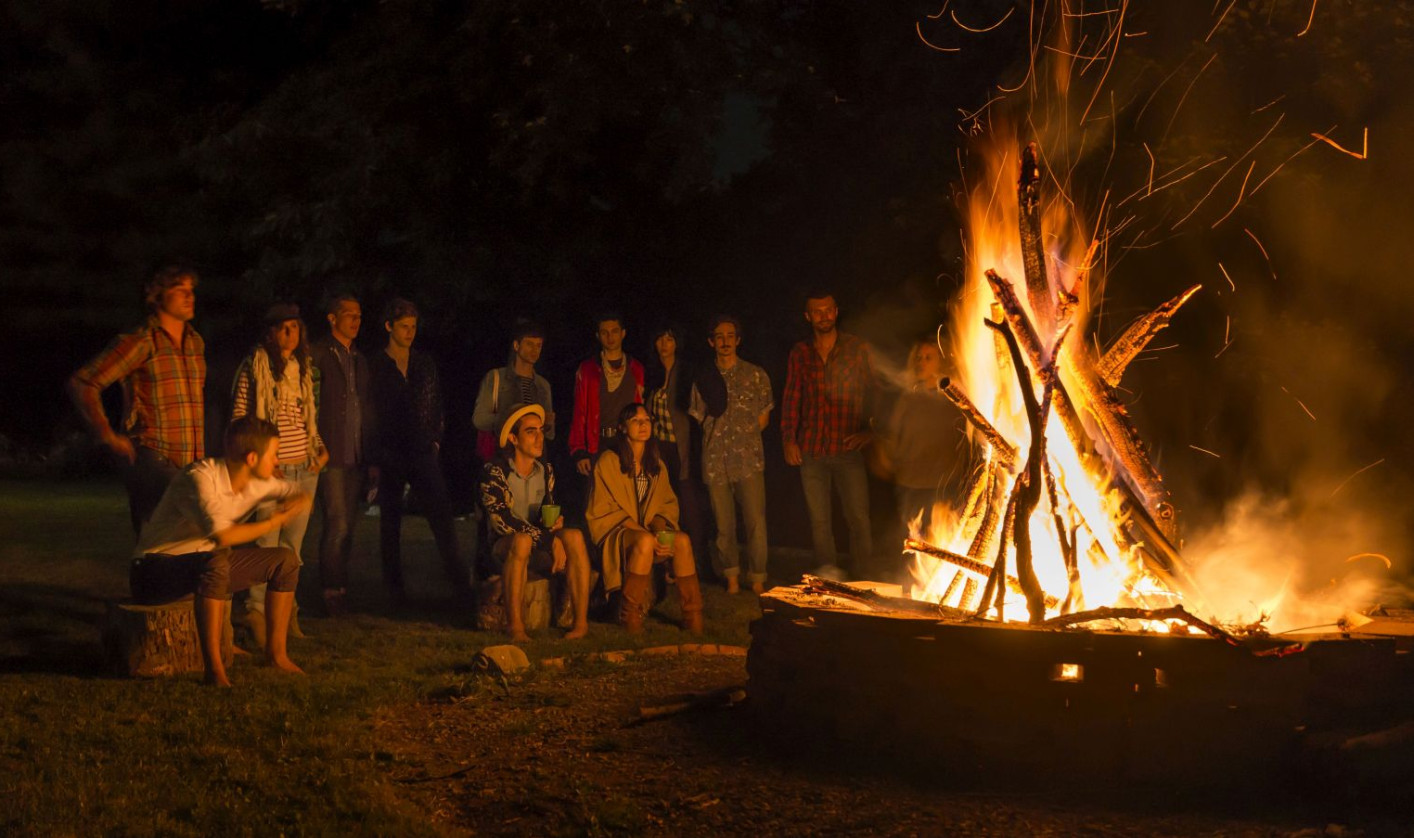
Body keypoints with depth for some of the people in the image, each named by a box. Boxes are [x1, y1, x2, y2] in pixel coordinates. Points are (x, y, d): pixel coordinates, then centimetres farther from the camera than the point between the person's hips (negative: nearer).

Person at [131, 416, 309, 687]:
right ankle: (213, 669, -37)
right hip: (155, 569, -9)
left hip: (206, 564, 9)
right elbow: (222, 535, -40)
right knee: (216, 562, -39)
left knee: (286, 559, 3)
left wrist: (298, 502, -10)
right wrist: (274, 521, -26)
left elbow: (299, 496, 16)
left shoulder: (255, 481, -2)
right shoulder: (199, 478, -27)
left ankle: (276, 652, 9)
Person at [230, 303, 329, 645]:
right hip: (271, 471, -6)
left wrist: (321, 450, 7)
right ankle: (256, 611, 2)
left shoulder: (304, 369, 14)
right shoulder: (253, 368, -4)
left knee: (292, 546, 8)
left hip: (306, 471, 6)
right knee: (266, 545, -8)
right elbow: (238, 420, -5)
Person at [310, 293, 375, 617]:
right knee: (337, 525, -10)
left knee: (347, 527, 9)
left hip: (356, 458, 6)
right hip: (331, 455, -6)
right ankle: (331, 593, -3)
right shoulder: (319, 355, -4)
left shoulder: (359, 360, 18)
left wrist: (371, 458, 15)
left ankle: (340, 590, 15)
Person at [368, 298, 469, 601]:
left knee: (442, 517, -7)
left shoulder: (425, 365, 12)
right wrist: (374, 458, -1)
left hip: (423, 454, 2)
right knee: (390, 524, 4)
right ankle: (394, 588, 12)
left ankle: (460, 584, -8)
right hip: (390, 456, -2)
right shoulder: (375, 367, 1)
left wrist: (435, 440, 8)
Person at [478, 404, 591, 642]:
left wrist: (554, 523, -9)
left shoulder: (545, 471, 9)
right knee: (522, 539, -38)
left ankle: (581, 621, -28)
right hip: (503, 551, -5)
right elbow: (502, 520, -20)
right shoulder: (494, 472, -10)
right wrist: (550, 540, -24)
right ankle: (514, 624, -34)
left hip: (539, 552, 5)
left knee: (574, 536, -25)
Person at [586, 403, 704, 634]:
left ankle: (693, 616, -22)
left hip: (649, 530, 5)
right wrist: (646, 535, -17)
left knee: (682, 540, -25)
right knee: (644, 542, -38)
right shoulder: (608, 462, -6)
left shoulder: (656, 465, 14)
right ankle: (630, 614, -26)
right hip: (616, 532, -5)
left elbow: (668, 504, 16)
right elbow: (602, 512, -9)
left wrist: (661, 528, -9)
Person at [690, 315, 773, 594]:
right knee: (724, 524, 4)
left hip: (749, 459, -1)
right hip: (716, 462, 2)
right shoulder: (704, 379, 10)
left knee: (756, 523, -7)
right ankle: (732, 576, 18)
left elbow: (763, 418, 14)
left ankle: (758, 579, 3)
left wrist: (743, 436, 8)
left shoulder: (756, 375, 6)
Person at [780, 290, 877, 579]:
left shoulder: (857, 349, 4)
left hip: (848, 447, -2)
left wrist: (869, 430, -5)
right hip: (811, 450, 2)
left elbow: (873, 392, 6)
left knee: (859, 519, -6)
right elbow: (791, 398, 12)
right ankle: (827, 577, 11)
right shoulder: (799, 353, 10)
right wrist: (788, 439, 5)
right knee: (819, 520, 4)